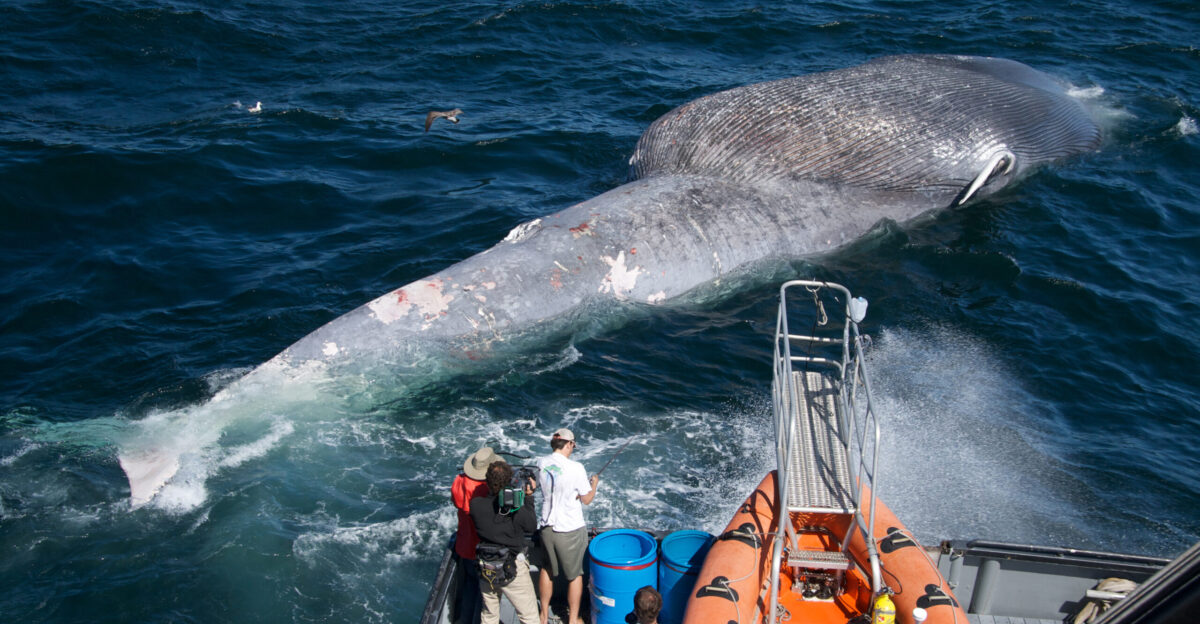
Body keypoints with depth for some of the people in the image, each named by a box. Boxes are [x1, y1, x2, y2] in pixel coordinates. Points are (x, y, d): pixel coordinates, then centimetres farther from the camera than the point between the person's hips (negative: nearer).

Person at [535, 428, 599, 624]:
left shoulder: (541, 464, -5)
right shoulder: (575, 468, -21)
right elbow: (586, 499, -12)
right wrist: (594, 483, 7)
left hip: (546, 526, 5)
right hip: (570, 530, -5)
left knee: (547, 569, 23)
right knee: (575, 575, 13)